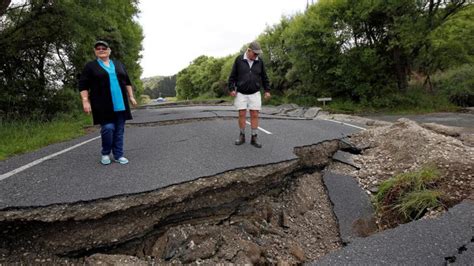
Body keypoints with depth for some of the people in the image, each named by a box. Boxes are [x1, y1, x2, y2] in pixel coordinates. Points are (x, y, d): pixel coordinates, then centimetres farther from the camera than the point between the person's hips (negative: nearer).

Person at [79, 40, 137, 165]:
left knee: (119, 130, 4)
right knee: (108, 128, -10)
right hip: (103, 106, -4)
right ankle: (105, 153, 11)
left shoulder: (118, 65, 15)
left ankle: (118, 155, 13)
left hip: (120, 104, 4)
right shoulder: (90, 66, 4)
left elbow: (127, 82, 19)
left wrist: (131, 97, 12)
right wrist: (85, 101, -9)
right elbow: (83, 85, 0)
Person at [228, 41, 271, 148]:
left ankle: (254, 138, 6)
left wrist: (267, 90, 2)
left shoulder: (259, 61, 0)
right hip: (241, 93, -1)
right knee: (242, 115, -2)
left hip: (254, 94, 1)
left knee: (255, 115, -2)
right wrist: (232, 89, -9)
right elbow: (233, 76, -2)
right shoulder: (239, 60, -5)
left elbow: (264, 77, 7)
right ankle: (242, 136, 12)